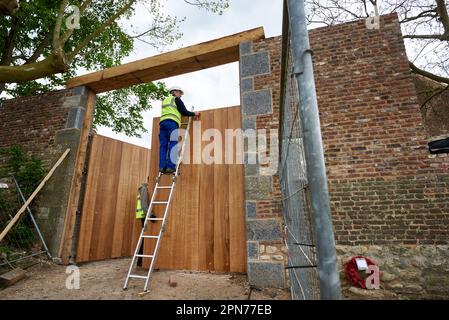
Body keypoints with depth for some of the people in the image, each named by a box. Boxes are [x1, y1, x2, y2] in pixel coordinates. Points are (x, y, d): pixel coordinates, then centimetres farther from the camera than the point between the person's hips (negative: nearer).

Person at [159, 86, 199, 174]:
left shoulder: (165, 100, 33)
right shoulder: (176, 99, 13)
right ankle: (171, 167, -21)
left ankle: (162, 167, -9)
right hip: (172, 122, -7)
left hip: (162, 121, 7)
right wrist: (194, 114, 16)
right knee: (173, 145, -12)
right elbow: (184, 112, 3)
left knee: (163, 145, 0)